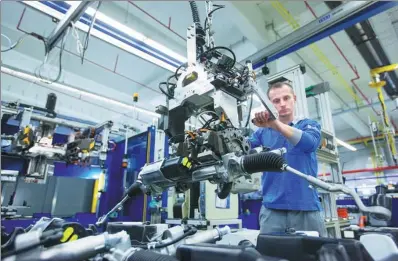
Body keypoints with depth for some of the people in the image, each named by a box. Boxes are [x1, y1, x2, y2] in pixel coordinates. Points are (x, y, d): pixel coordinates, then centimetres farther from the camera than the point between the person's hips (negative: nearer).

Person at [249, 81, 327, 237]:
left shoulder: (309, 125, 6)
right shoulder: (263, 132, 9)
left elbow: (309, 143, -17)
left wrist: (275, 124, -32)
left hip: (307, 207, 0)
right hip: (272, 209, 1)